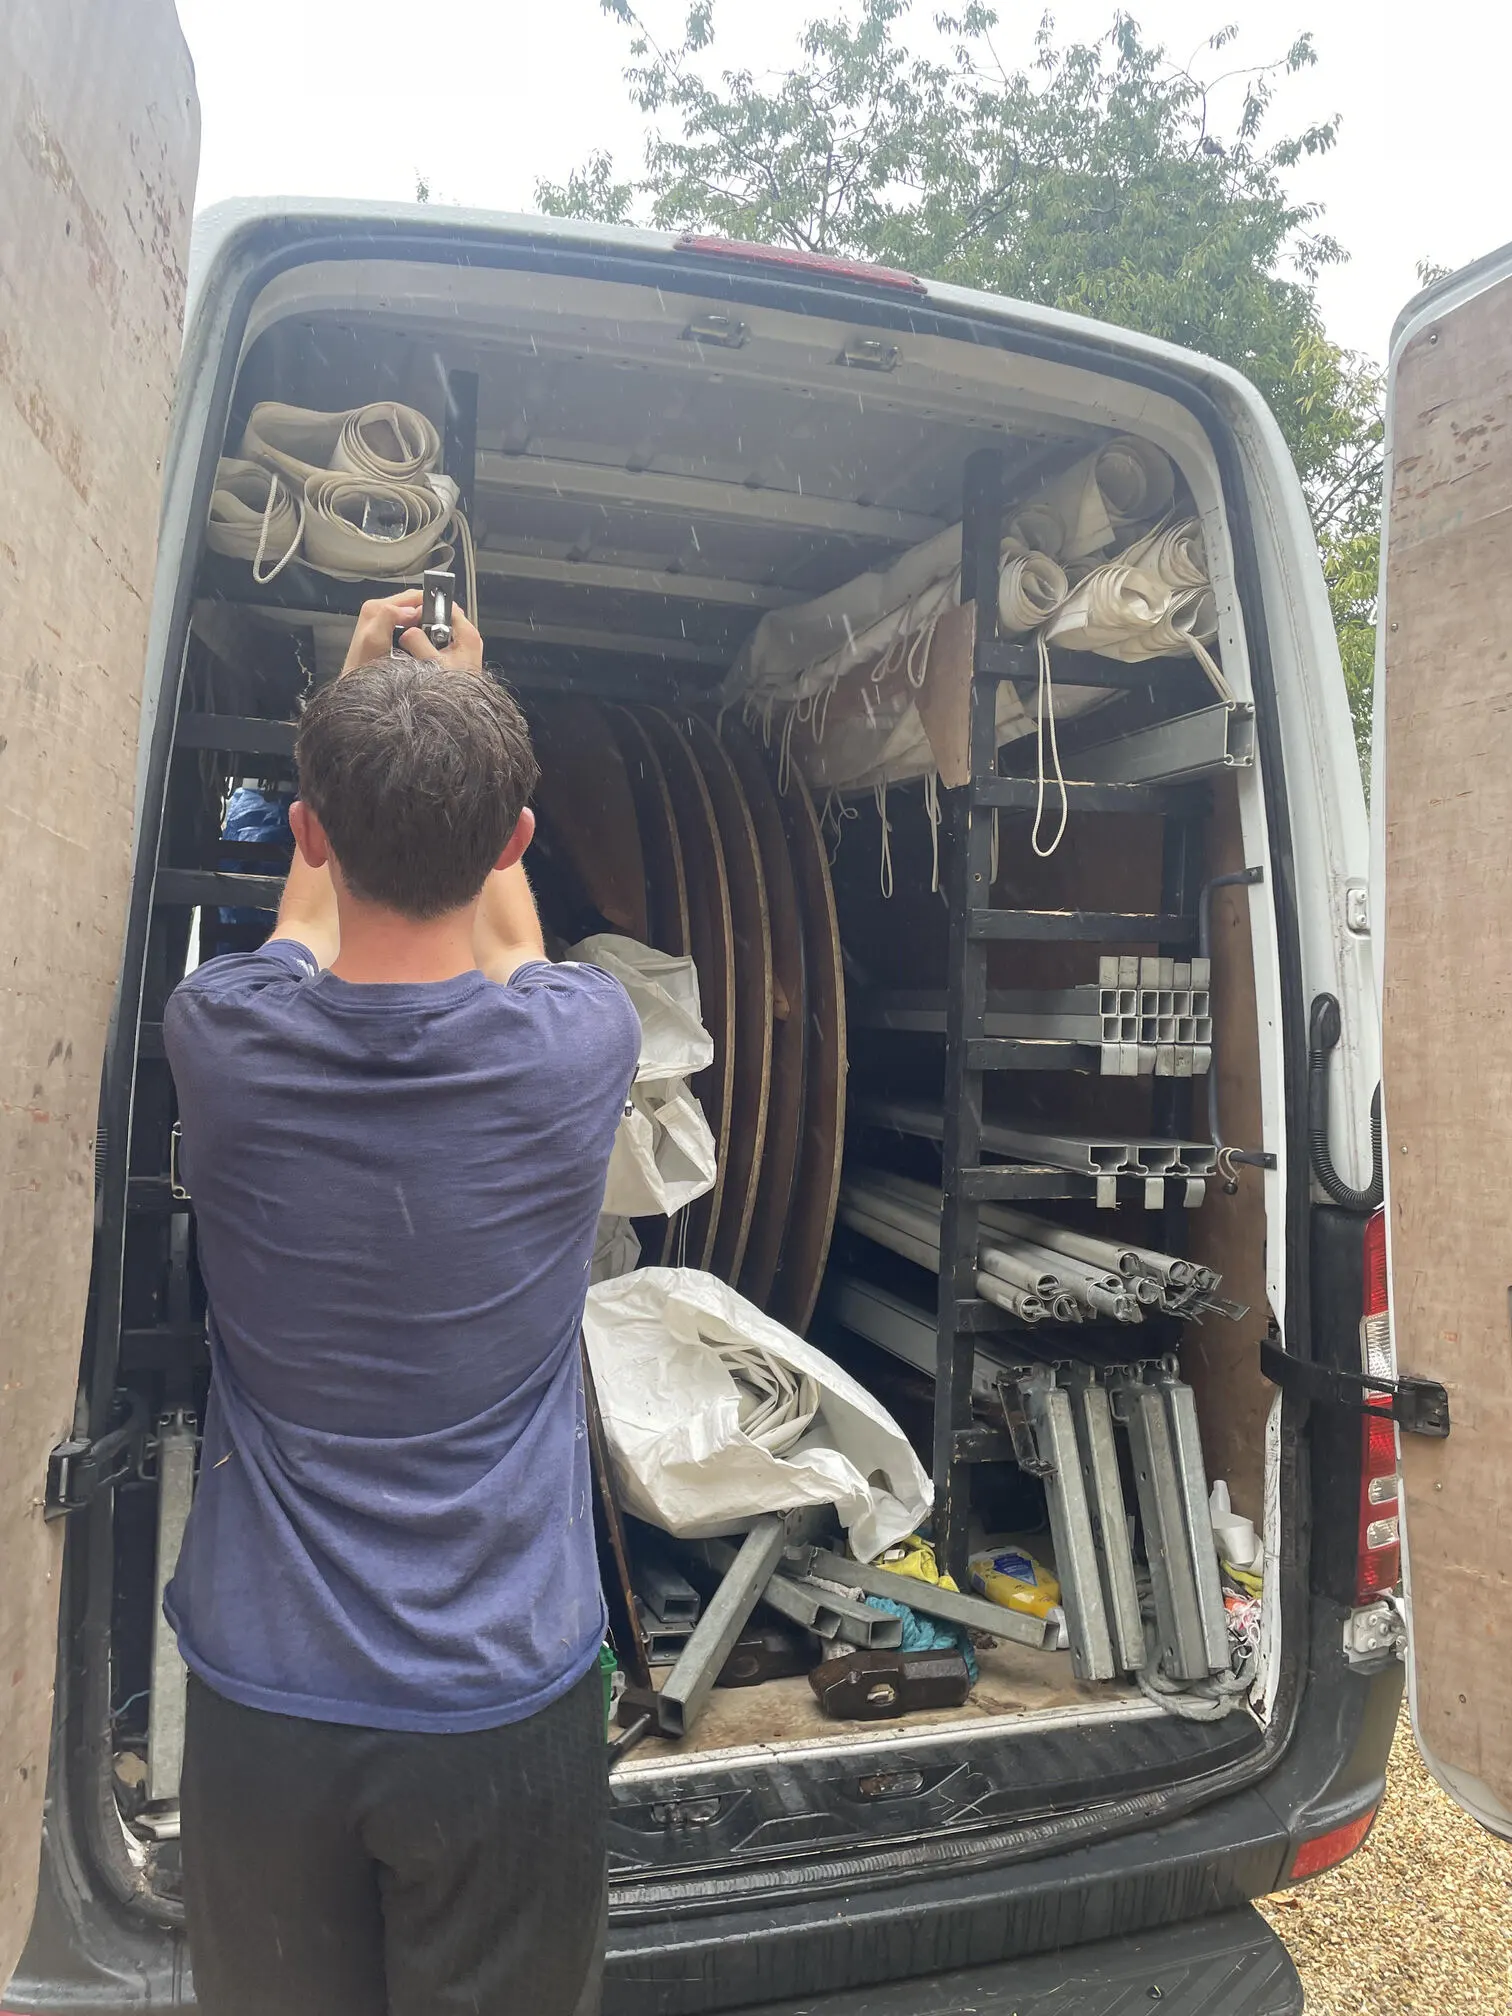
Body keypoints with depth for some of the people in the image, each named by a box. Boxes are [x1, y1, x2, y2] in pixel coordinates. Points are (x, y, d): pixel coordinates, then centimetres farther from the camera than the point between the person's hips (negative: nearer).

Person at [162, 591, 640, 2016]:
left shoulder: (218, 1035, -16)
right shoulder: (580, 1046, -19)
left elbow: (310, 920, 9)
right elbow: (514, 949, 7)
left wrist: (356, 691, 23)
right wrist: (464, 710, 20)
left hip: (261, 1697, 1)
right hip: (505, 1699, -1)